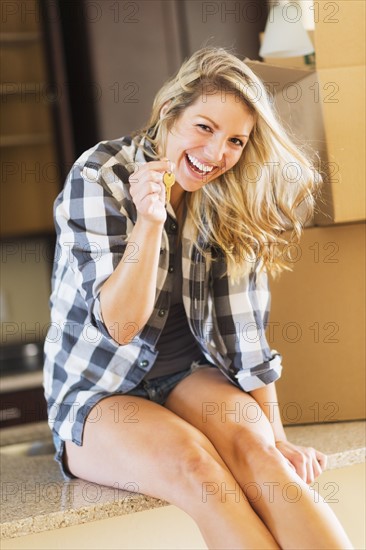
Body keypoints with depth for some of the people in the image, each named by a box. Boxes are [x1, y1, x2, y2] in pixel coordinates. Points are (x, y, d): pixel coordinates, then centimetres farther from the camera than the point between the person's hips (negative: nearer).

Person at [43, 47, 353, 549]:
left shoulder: (227, 198, -2)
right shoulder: (99, 178, -14)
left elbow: (243, 327, -3)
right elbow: (119, 325, -18)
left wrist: (275, 437, -6)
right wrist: (150, 221, -32)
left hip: (186, 376, 3)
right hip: (96, 392, -3)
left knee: (248, 440, -29)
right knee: (190, 457, -33)